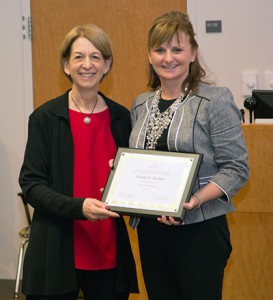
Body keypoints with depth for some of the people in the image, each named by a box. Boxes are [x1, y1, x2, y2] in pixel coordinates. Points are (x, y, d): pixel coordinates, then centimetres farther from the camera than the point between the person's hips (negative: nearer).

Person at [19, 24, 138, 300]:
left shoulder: (121, 118, 7)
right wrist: (78, 207, -22)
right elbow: (31, 184, -7)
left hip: (109, 253, 3)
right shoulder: (45, 117, -3)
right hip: (57, 254, -3)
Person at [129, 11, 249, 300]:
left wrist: (196, 200, -23)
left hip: (199, 230, -6)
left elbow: (236, 168, -10)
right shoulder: (141, 105, 11)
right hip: (150, 230, 6)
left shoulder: (216, 100, -7)